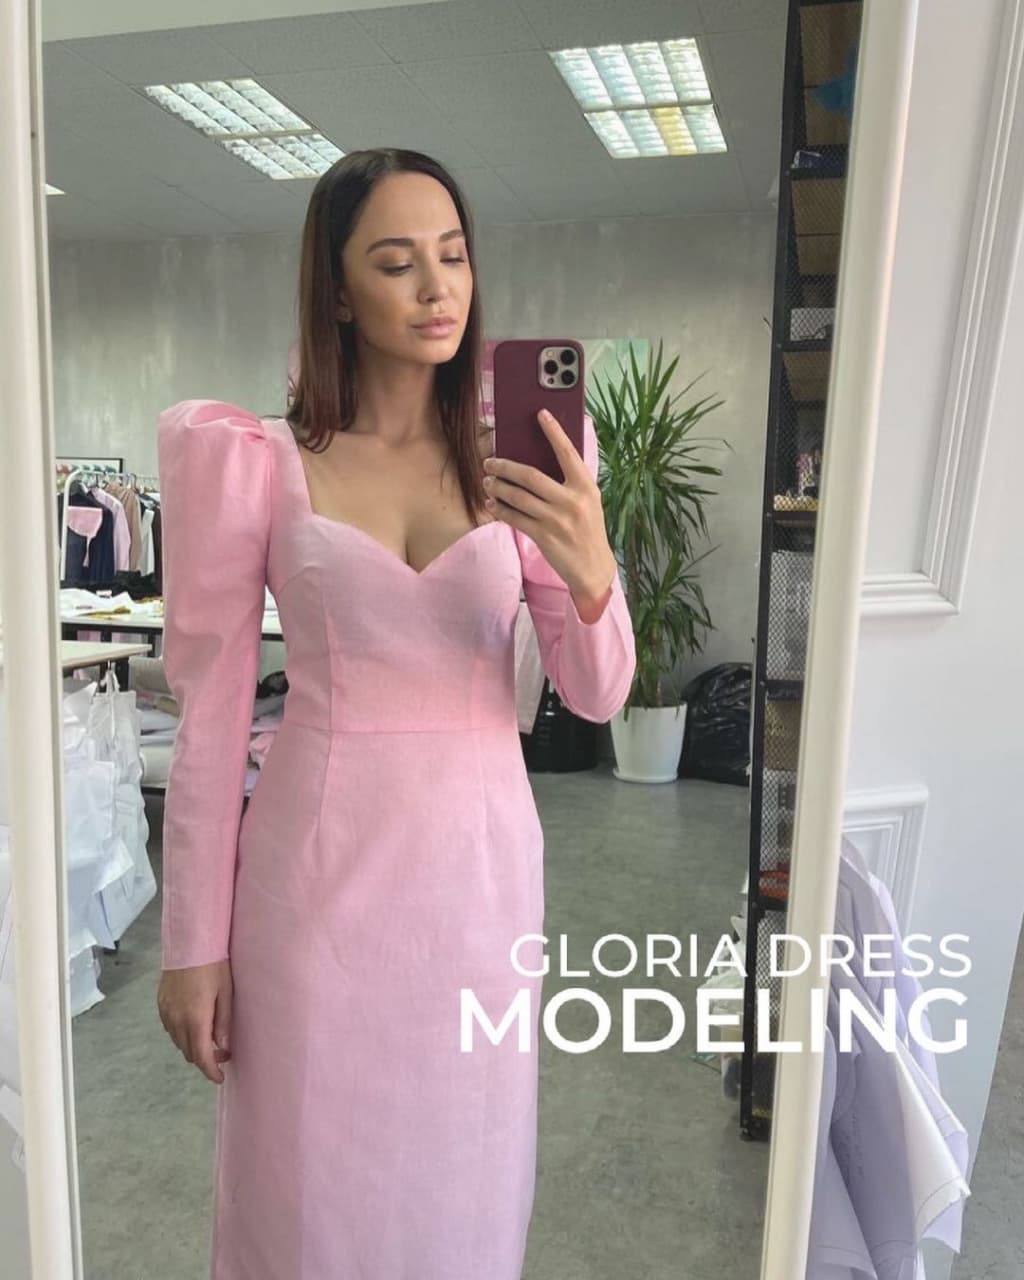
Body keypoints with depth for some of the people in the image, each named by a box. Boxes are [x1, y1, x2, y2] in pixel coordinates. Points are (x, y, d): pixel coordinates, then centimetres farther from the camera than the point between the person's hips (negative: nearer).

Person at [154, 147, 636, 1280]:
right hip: (318, 857, -1)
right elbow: (212, 714, -4)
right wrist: (193, 942, -2)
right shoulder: (262, 463, -5)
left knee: (464, 1171, 19)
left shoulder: (520, 464, 1)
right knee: (310, 1176, 15)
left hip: (479, 854, 2)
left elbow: (596, 696, -2)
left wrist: (591, 575, -23)